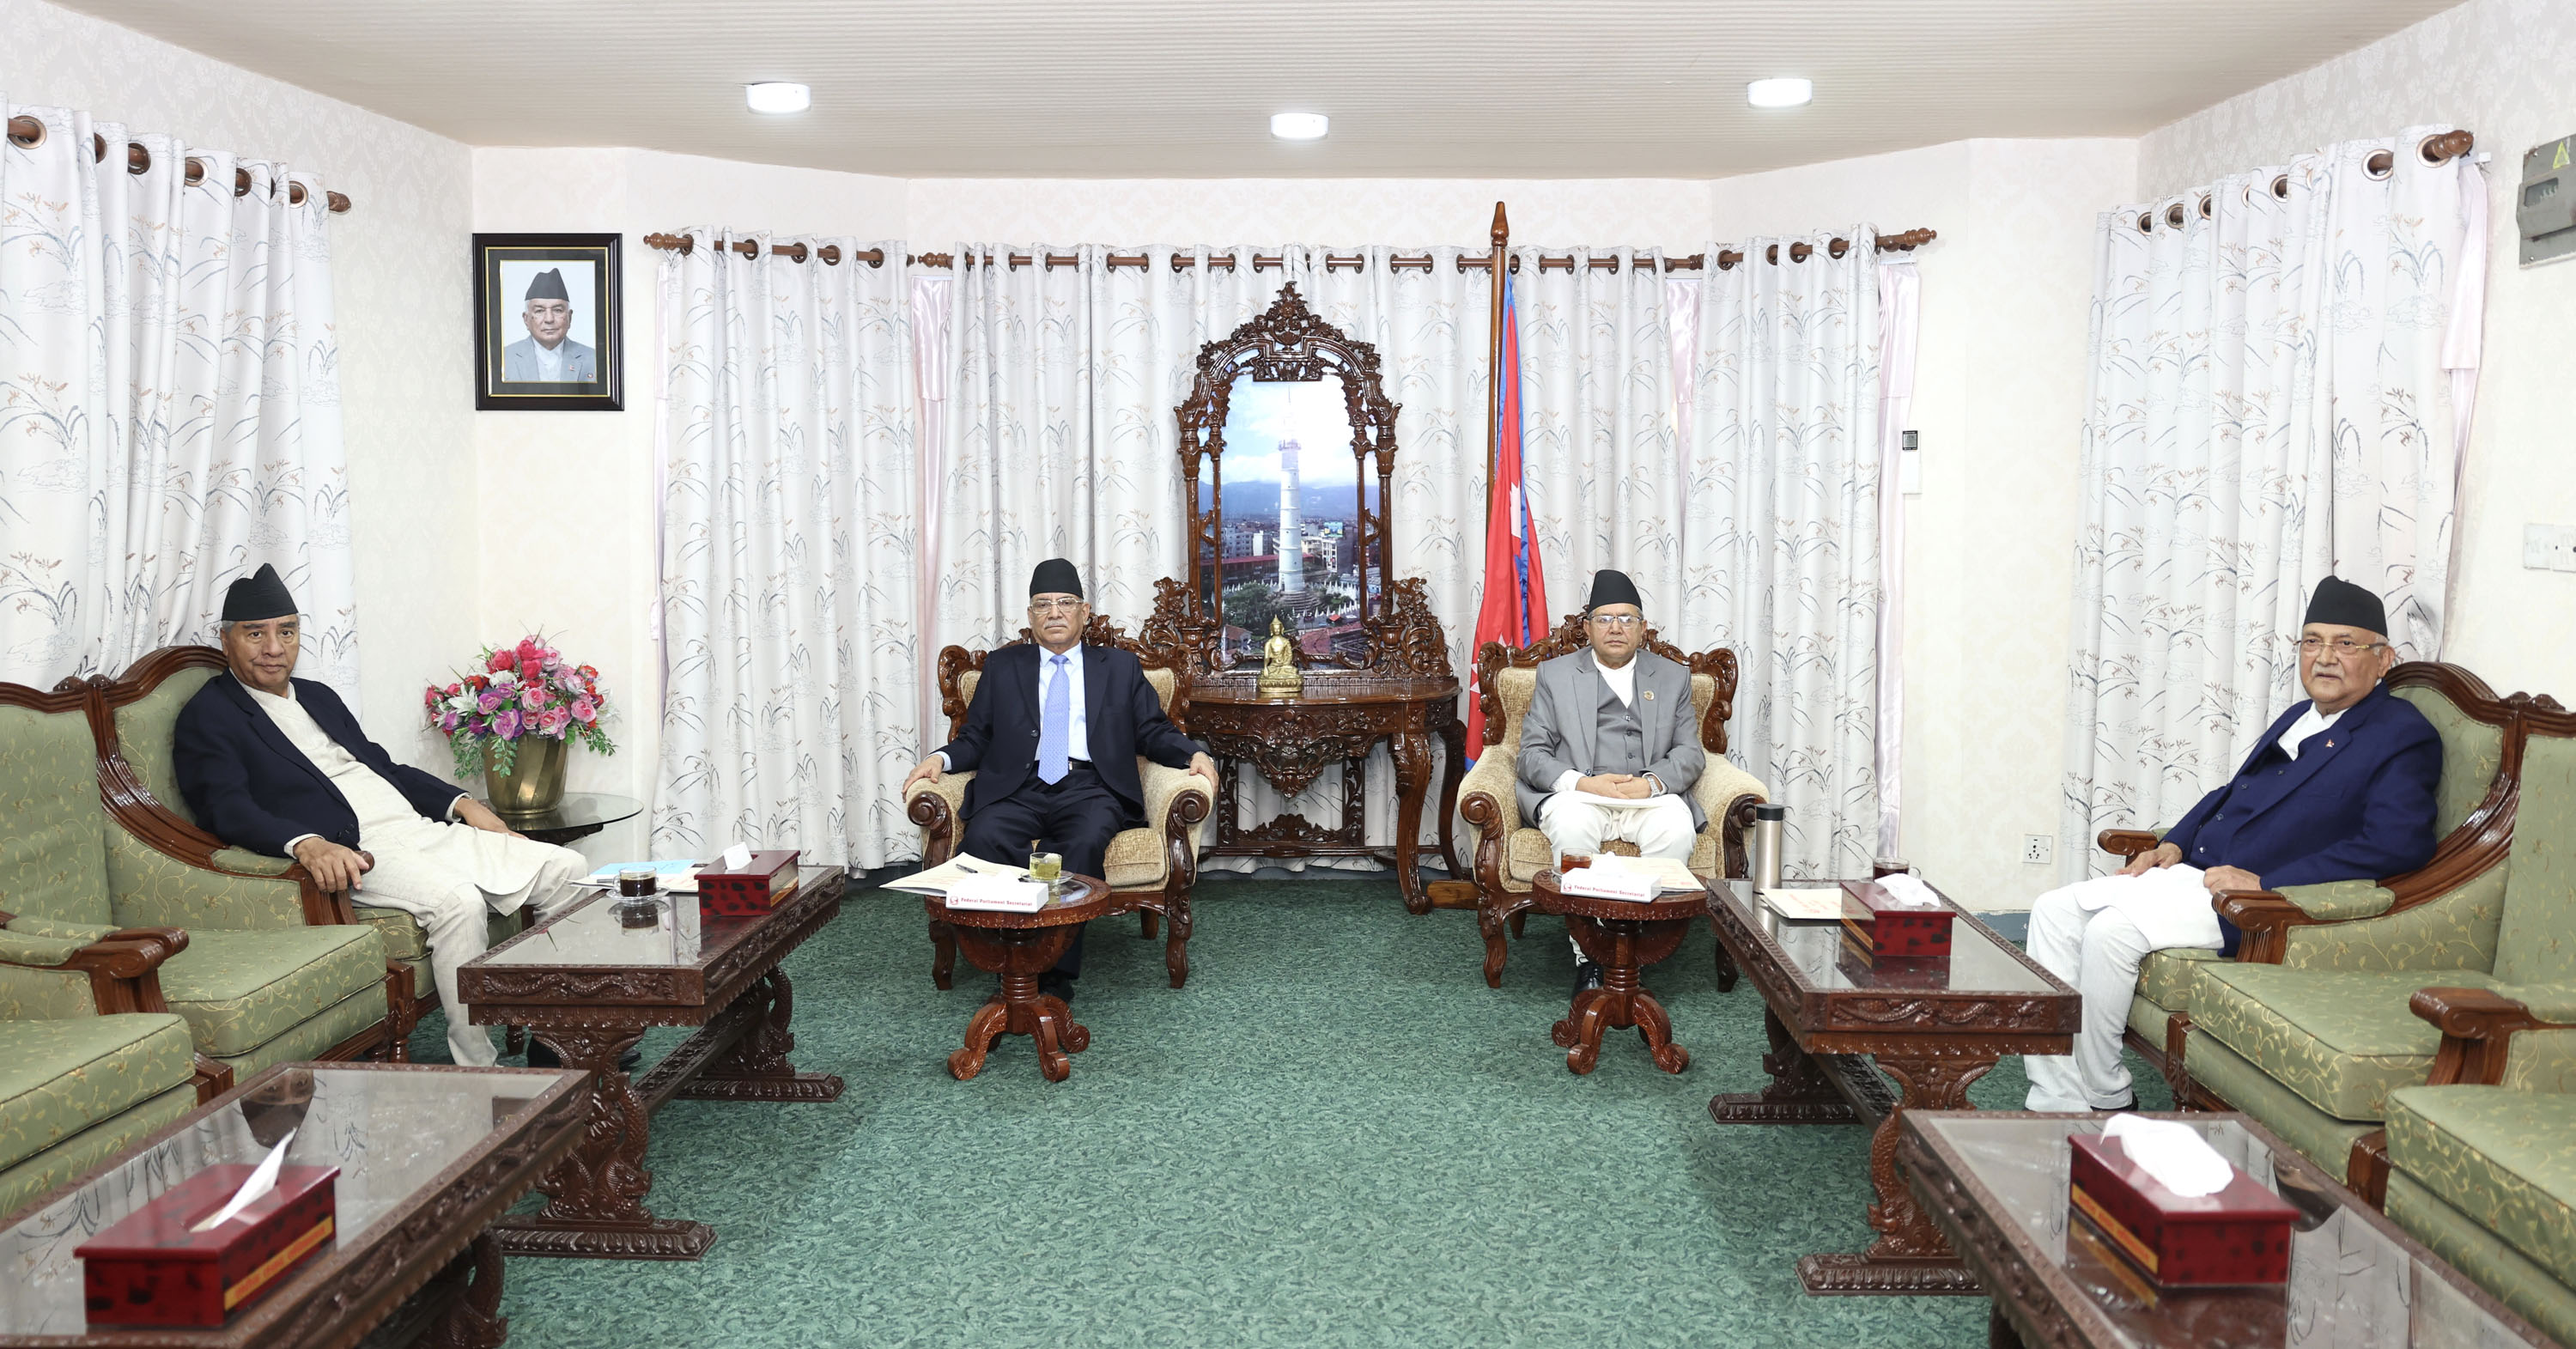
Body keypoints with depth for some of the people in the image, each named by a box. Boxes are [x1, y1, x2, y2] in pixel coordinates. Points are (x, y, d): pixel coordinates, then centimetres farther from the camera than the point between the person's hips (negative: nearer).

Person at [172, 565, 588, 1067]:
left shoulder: (319, 696, 26)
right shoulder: (207, 718, 2)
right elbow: (228, 810, -14)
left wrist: (460, 803, 13)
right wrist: (307, 844, -33)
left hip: (421, 830, 8)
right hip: (351, 854, -8)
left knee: (565, 870, -5)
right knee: (457, 901, -36)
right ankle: (478, 1070, -26)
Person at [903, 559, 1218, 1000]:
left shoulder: (1120, 667, 21)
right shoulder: (1002, 666, 23)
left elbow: (1154, 733, 16)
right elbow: (976, 737, 18)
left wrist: (1194, 753, -4)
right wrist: (941, 758, -3)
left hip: (1089, 787, -1)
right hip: (1018, 789, 1)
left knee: (1085, 843, -36)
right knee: (982, 839, -33)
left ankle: (1056, 977, -28)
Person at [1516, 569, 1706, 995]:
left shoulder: (1673, 676, 17)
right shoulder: (1555, 673, 13)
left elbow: (1690, 752, 9)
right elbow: (1532, 753, 5)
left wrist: (1652, 782, -13)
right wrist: (1581, 783, -15)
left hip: (1648, 796, 1)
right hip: (1577, 795, -1)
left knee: (1677, 827, -33)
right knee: (1571, 825, -36)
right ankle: (1587, 952, -26)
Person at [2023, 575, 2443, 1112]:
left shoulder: (2403, 736, -6)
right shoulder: (2299, 718, 21)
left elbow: (2399, 845, -20)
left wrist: (2264, 882, -21)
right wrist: (2174, 844, 10)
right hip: (2192, 872, 9)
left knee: (2110, 930, -28)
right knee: (2054, 911, -7)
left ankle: (2106, 1101, -9)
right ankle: (2057, 1103, -8)